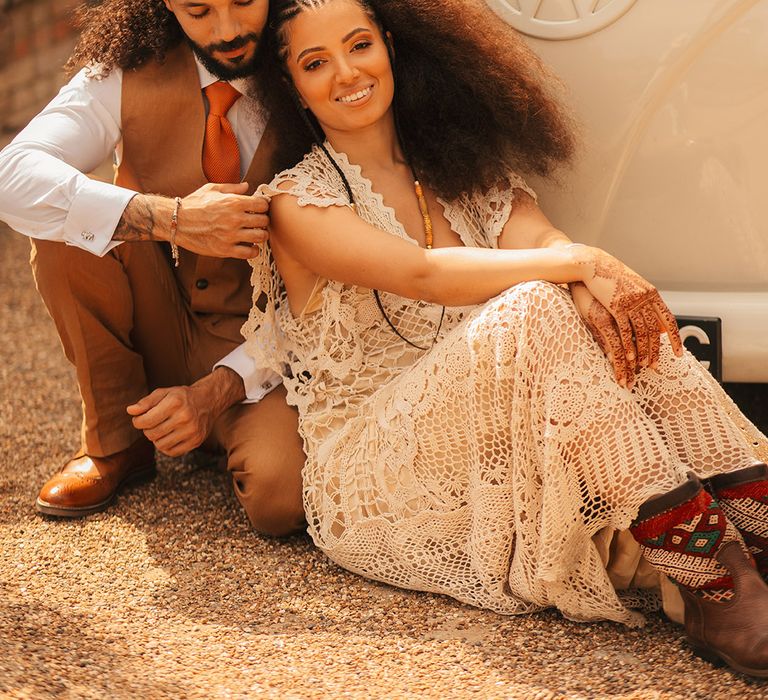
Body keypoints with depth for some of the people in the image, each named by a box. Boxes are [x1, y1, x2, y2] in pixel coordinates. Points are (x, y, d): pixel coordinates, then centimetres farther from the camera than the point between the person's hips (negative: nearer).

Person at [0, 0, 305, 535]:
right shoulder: (128, 77, -10)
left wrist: (218, 390, -25)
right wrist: (172, 219, -36)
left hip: (259, 350, -2)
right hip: (158, 327, 2)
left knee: (280, 496, -32)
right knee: (65, 228, -25)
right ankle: (114, 441, -6)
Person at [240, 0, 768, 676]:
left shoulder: (459, 171, 14)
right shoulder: (299, 203, -4)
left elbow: (536, 236, -6)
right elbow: (421, 273, -21)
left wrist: (590, 276, -29)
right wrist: (571, 263, -28)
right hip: (370, 463, -5)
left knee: (608, 309, -20)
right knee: (534, 308, -30)